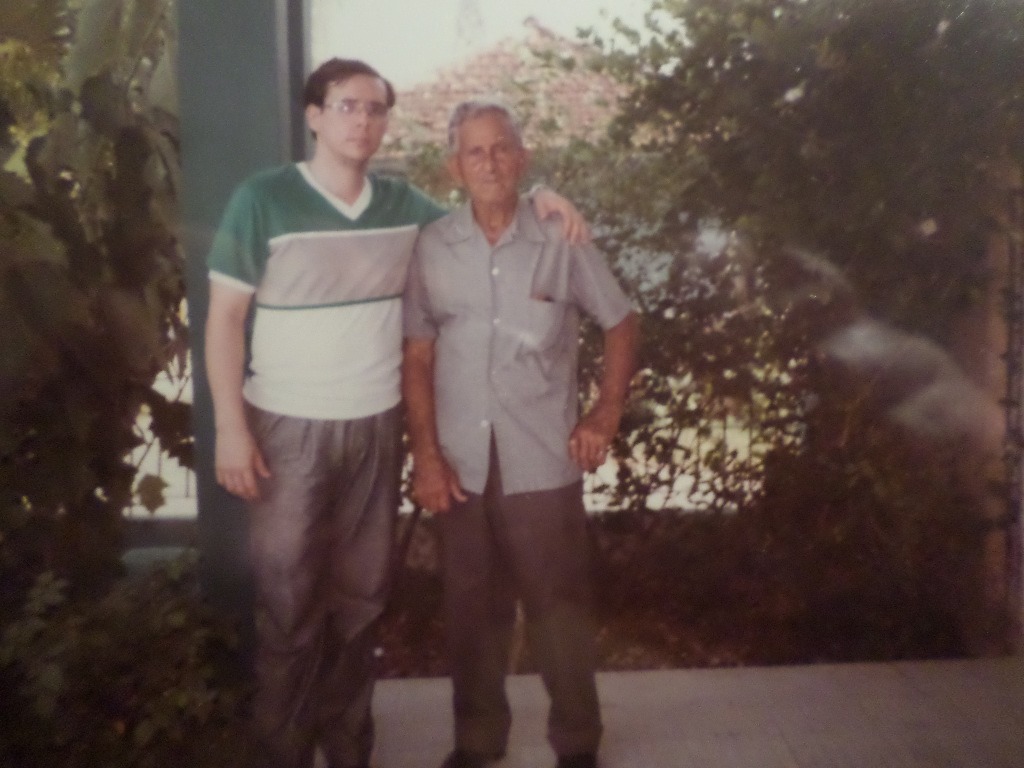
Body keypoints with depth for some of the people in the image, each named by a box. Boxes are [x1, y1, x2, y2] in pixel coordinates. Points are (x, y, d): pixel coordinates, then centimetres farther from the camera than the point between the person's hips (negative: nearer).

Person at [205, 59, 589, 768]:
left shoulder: (404, 204, 4)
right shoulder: (263, 200, -7)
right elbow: (225, 317, -6)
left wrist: (536, 199, 1)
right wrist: (230, 427, -12)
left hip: (377, 426, 4)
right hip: (288, 429, -3)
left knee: (360, 596, 13)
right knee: (288, 599, 4)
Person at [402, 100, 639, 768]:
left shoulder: (563, 243, -3)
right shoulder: (431, 248, -1)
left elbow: (623, 324, 8)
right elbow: (418, 357, 1)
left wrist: (606, 416, 0)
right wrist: (427, 455, -4)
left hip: (543, 462, -1)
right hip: (462, 463, 2)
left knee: (560, 603, 8)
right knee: (473, 606, 14)